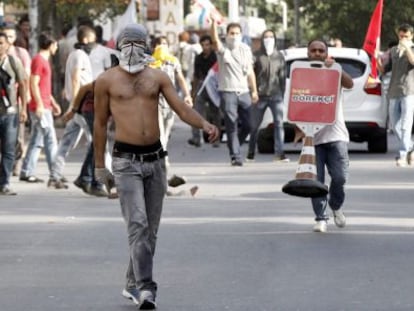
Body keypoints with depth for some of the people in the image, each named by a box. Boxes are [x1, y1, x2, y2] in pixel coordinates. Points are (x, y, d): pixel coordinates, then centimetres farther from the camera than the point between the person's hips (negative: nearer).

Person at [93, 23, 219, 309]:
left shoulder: (158, 77, 8)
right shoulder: (107, 80, 2)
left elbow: (181, 107, -1)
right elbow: (100, 124, 7)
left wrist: (204, 124, -21)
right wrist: (99, 165, 8)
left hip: (155, 159, 4)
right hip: (127, 161, -4)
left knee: (150, 228, 8)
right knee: (138, 225, -15)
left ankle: (133, 284, 22)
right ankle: (145, 288, -18)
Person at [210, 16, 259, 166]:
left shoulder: (245, 49, 13)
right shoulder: (223, 49, 0)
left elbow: (250, 71, 16)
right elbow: (215, 41, -23)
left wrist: (254, 90, 12)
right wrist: (214, 23, -39)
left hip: (244, 92, 4)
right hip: (228, 92, -4)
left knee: (247, 125, 4)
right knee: (232, 126, -7)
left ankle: (234, 147, 28)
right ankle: (235, 156, -5)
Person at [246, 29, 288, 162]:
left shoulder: (279, 56, 11)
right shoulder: (257, 56, 2)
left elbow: (283, 76, 12)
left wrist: (282, 94, 7)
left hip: (276, 95, 1)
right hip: (260, 96, -1)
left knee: (279, 123, -9)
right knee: (254, 125, 6)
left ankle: (279, 152, -9)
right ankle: (250, 153, 16)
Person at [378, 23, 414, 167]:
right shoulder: (393, 50, 16)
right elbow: (384, 70, 15)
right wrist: (378, 62, -4)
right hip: (394, 92, 5)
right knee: (395, 125, 7)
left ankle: (402, 155, -14)